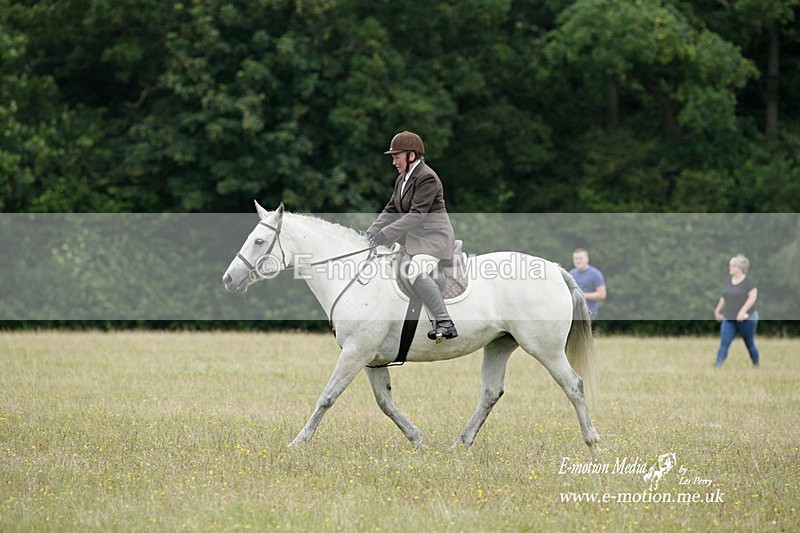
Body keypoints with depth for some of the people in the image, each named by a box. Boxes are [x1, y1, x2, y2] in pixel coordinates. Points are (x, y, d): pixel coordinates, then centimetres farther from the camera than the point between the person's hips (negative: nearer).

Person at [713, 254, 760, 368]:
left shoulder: (749, 281, -12)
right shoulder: (728, 281, 7)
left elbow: (753, 297, -18)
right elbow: (724, 298, 17)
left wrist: (743, 311, -27)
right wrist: (717, 311, 18)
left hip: (746, 319, -5)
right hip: (728, 319, 5)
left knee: (750, 344, 11)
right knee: (724, 344, -9)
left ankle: (756, 366, 31)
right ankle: (717, 367, -17)